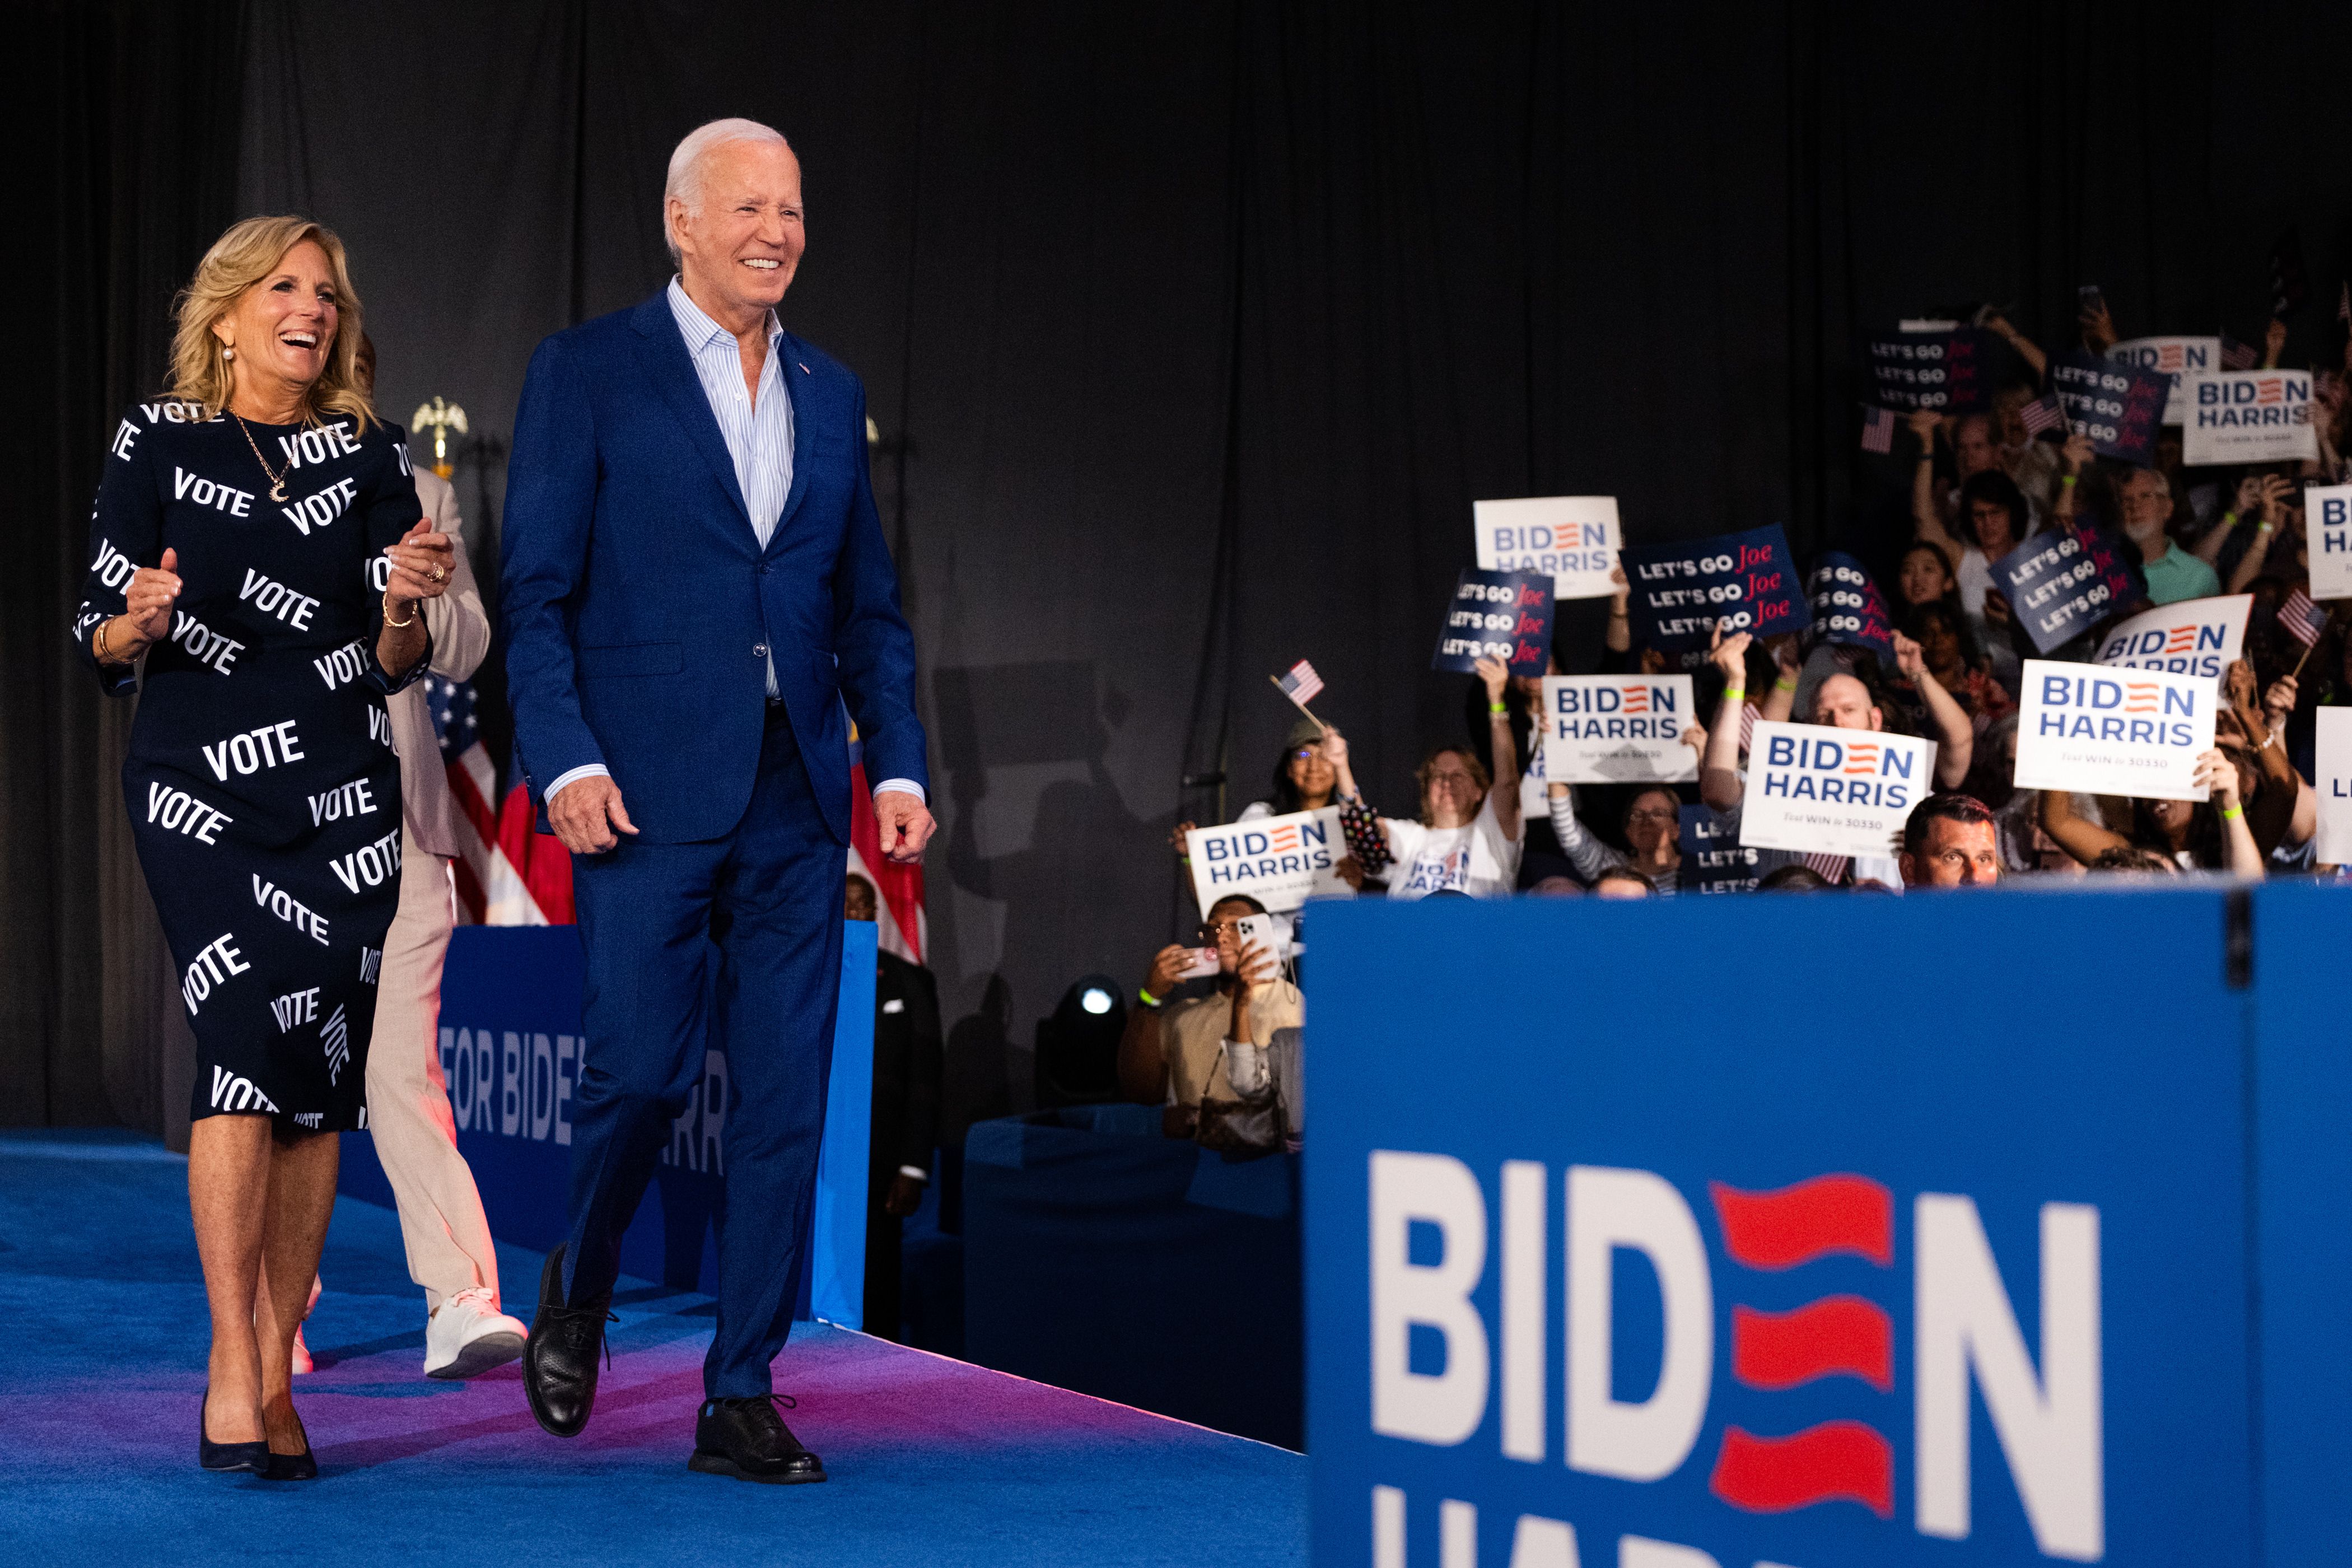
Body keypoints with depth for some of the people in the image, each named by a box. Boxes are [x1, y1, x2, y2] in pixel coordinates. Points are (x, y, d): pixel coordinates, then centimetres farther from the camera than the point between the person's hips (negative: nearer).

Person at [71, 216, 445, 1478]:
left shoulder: (367, 456, 9)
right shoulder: (156, 442, 3)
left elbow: (394, 666, 8)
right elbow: (99, 642, 3)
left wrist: (404, 605, -13)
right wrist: (138, 621, -18)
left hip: (343, 798, 3)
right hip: (196, 785, -3)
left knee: (321, 1075, 1)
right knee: (248, 1040, -18)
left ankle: (277, 1377, 8)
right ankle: (231, 1363, -15)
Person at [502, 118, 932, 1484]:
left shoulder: (830, 393, 15)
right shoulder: (589, 371, 1)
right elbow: (538, 591, -3)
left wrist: (900, 764, 7)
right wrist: (566, 759, -13)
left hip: (798, 801, 5)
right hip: (649, 791, -4)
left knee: (786, 1102, 2)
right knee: (642, 1069, -6)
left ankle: (742, 1396, 10)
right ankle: (578, 1292, 24)